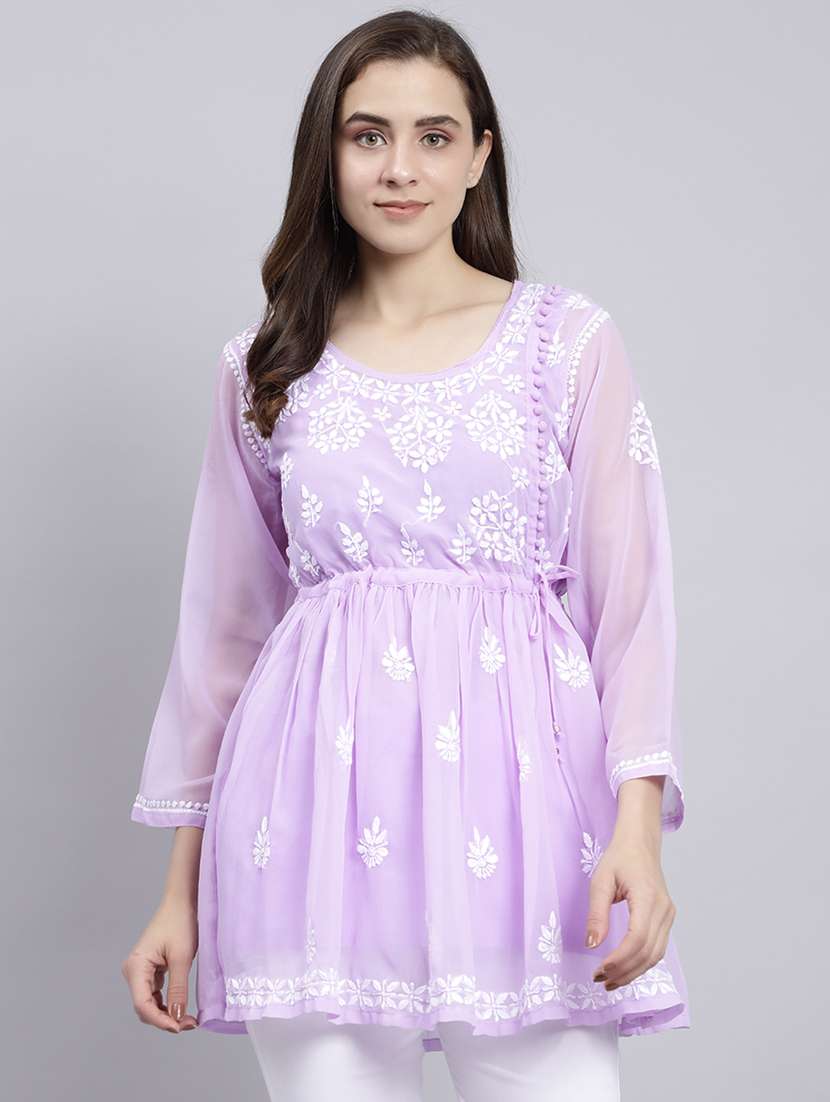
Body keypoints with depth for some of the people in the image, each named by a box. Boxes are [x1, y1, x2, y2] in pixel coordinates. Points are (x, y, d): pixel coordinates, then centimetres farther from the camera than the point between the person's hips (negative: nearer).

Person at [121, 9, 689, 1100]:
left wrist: (639, 824, -11)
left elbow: (629, 595, 3)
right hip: (321, 810, 1)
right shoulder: (264, 369, 11)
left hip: (520, 783, -1)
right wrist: (184, 891, 13)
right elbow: (224, 626, 15)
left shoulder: (571, 342, 6)